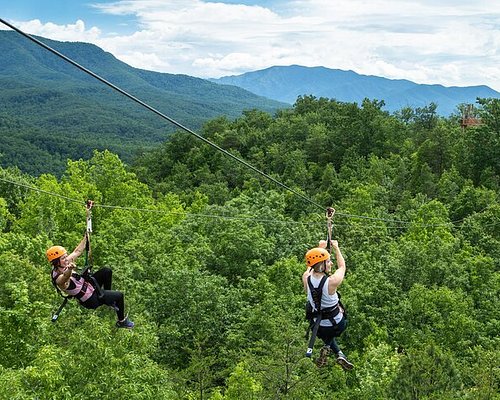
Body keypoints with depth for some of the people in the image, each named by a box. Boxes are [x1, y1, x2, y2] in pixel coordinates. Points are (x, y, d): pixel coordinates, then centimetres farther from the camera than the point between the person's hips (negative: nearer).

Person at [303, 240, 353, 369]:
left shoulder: (306, 278, -17)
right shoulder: (332, 281, -28)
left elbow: (311, 265, 8)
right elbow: (342, 267, -5)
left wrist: (320, 247, 19)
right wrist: (336, 248, 9)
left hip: (318, 327, 2)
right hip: (337, 325, -2)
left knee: (326, 332, 37)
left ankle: (338, 353, 16)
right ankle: (327, 346, 16)